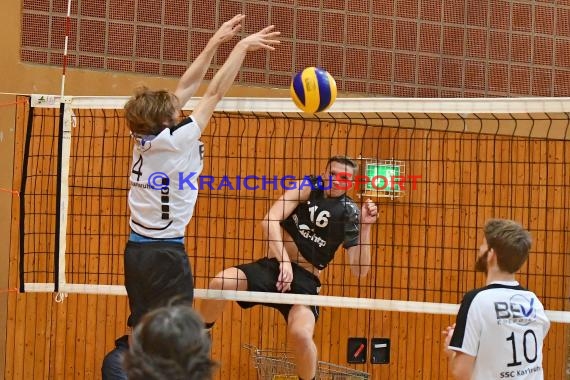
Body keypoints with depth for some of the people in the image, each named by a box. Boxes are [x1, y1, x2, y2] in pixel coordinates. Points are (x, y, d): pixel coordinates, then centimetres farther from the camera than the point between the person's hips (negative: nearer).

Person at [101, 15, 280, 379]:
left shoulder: (145, 137, 3)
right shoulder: (176, 140, -15)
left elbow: (186, 87, 9)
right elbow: (214, 93, -12)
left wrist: (215, 42, 11)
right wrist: (241, 47, -6)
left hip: (137, 248, 8)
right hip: (166, 252, -8)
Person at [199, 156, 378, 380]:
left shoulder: (349, 213, 0)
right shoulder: (308, 188, 1)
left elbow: (359, 270, -4)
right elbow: (270, 220, -10)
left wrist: (365, 227, -14)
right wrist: (284, 261, -21)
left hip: (305, 279, -1)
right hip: (272, 266, 1)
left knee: (300, 334, -30)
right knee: (221, 283, -26)